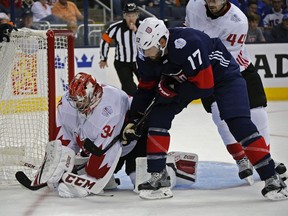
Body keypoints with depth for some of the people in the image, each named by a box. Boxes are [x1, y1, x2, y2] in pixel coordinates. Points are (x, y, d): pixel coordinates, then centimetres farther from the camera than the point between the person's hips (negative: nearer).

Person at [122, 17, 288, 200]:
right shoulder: (146, 56, -16)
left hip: (222, 73, -7)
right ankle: (158, 177, -2)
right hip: (182, 80, 7)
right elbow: (146, 88, -1)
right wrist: (133, 120, -3)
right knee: (158, 115, -8)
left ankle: (271, 178, -15)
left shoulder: (187, 44, -39)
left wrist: (173, 90, -29)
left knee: (239, 123, -21)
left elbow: (204, 86, -34)